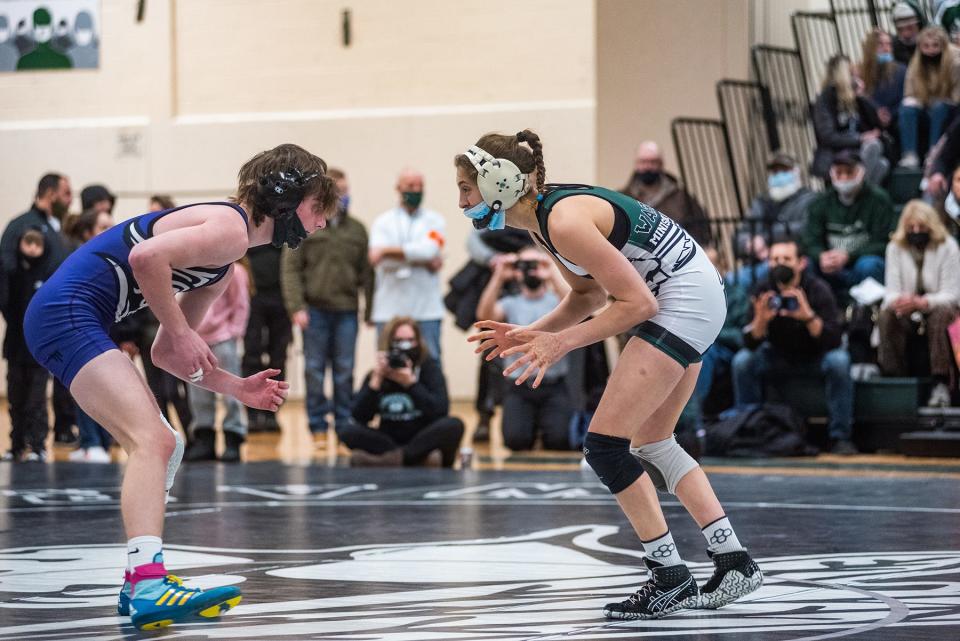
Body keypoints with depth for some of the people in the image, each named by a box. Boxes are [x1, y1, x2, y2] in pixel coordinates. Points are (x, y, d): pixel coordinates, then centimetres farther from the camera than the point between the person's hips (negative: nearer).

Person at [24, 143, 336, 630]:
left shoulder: (224, 267, 22)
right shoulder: (230, 227, -10)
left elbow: (165, 355, 23)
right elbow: (146, 256, -25)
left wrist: (238, 388, 16)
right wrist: (181, 331, -15)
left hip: (67, 318, 11)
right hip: (67, 312, -11)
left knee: (163, 446, 18)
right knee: (152, 439, -22)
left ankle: (141, 584, 20)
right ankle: (148, 587, -34)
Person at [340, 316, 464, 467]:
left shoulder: (430, 368, -2)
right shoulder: (376, 374, 3)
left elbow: (440, 411, -16)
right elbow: (359, 417, -9)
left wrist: (410, 383, -23)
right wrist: (376, 380, -17)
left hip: (424, 442, -2)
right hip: (389, 441, 2)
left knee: (454, 425, -29)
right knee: (348, 431, -21)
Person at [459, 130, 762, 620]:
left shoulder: (566, 222, -24)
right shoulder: (540, 218, 6)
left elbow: (638, 303, -21)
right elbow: (589, 294, 17)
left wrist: (561, 342, -20)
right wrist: (531, 334, 4)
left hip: (684, 300, -10)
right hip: (695, 300, 11)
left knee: (604, 445, -9)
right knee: (651, 443, 19)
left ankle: (671, 579, -1)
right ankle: (734, 563, 21)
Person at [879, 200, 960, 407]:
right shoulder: (895, 248, 2)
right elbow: (892, 289, -3)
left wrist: (921, 302, -32)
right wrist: (897, 301, -31)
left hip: (938, 306, -2)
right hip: (907, 312, 2)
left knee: (941, 313, -37)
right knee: (888, 314, -30)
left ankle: (941, 384, -41)